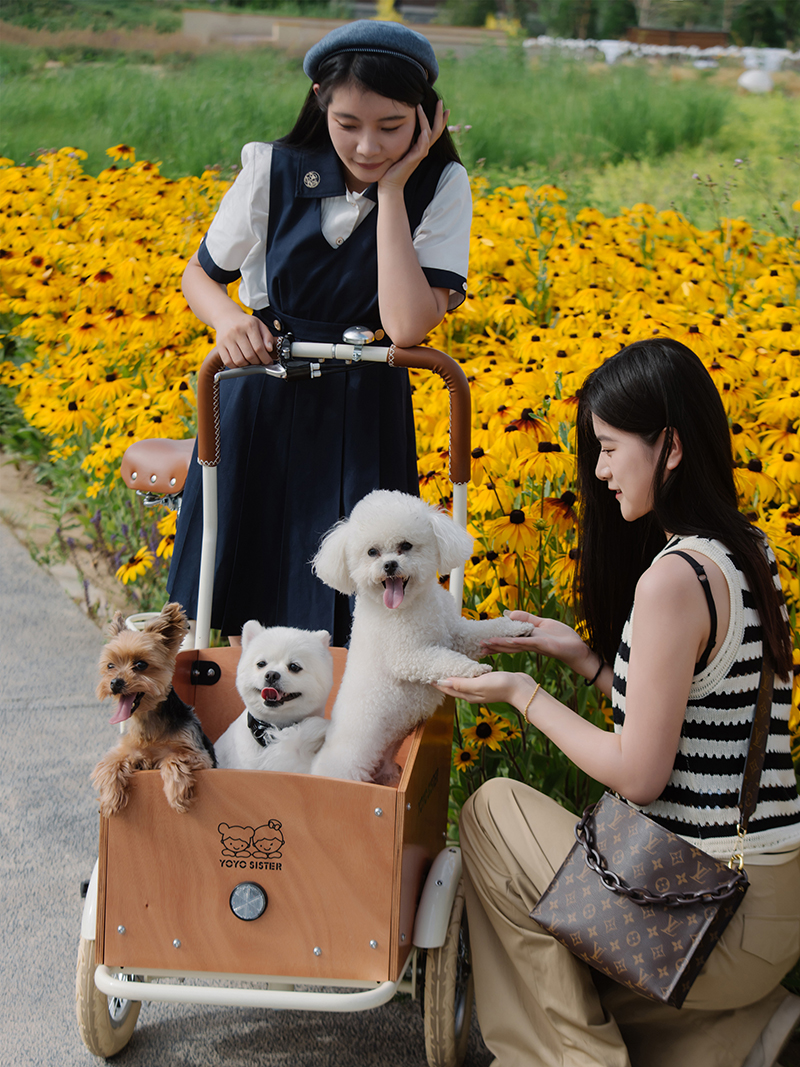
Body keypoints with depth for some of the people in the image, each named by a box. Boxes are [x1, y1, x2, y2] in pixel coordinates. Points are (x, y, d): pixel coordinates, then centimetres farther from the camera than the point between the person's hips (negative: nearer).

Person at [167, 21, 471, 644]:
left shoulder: (441, 188, -9)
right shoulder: (273, 173, -7)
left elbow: (408, 326, -22)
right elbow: (200, 274, 8)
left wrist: (391, 191, -21)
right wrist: (229, 319, -15)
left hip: (364, 420, -1)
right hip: (262, 406, 1)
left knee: (346, 614, -1)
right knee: (249, 609, 9)